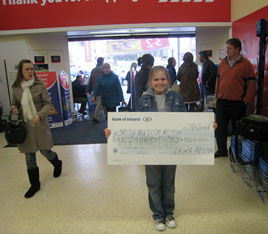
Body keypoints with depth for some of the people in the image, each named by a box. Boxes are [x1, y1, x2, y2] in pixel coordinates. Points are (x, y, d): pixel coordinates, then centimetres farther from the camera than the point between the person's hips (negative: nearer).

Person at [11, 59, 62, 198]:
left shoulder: (40, 85, -6)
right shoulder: (16, 88, 3)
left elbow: (48, 103, -4)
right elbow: (14, 104, 16)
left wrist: (40, 115, -21)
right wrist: (14, 109, -7)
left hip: (40, 124, -3)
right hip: (25, 126, 3)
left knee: (45, 151, 5)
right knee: (29, 157, 9)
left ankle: (57, 164, 41)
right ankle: (34, 184, 25)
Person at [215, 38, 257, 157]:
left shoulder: (245, 64, -6)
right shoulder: (223, 63, 8)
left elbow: (252, 84, -7)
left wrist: (246, 101, -10)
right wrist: (217, 95, 9)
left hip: (237, 103, -4)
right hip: (222, 102, 5)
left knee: (237, 129, 9)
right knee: (220, 127, 7)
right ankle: (222, 150, 21)